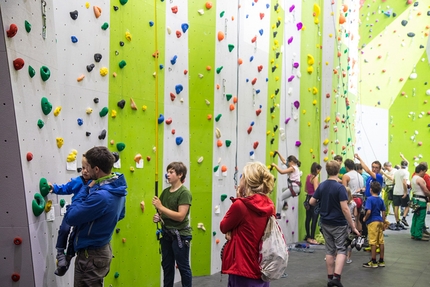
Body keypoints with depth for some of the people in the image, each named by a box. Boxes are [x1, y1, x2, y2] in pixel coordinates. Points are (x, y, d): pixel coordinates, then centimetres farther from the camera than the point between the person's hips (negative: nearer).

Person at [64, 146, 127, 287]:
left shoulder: (100, 196, -32)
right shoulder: (117, 188, -2)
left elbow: (70, 218, -23)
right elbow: (120, 215, 15)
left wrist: (87, 189, -18)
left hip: (90, 255, -9)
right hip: (103, 249, 9)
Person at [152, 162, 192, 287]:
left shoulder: (184, 193, -15)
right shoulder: (165, 191, 7)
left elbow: (180, 216, -24)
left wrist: (160, 207, -22)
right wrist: (158, 216, -5)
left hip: (180, 235, -7)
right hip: (166, 233, 7)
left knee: (183, 267, 3)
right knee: (167, 265, 16)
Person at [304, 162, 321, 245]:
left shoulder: (308, 176, 10)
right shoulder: (315, 178, -14)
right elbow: (316, 190, -22)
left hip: (308, 198, 9)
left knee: (308, 218, 14)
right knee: (314, 220, -4)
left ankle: (308, 236, 24)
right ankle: (312, 238, -3)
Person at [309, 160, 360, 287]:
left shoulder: (321, 186, 0)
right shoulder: (340, 187, -17)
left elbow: (311, 202, 5)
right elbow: (345, 209, -20)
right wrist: (353, 226, -15)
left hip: (325, 223, 5)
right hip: (339, 224, -5)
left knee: (329, 250, 12)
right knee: (341, 249, 3)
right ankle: (337, 277, -10)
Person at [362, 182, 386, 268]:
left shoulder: (370, 199, -12)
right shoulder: (381, 200, 7)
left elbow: (368, 212, -22)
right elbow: (383, 212, 11)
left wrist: (365, 219, -5)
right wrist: (383, 223, 18)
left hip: (372, 222, -7)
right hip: (380, 221, 7)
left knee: (373, 242, -2)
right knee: (381, 242, 10)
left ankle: (373, 262, 2)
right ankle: (381, 261, 17)